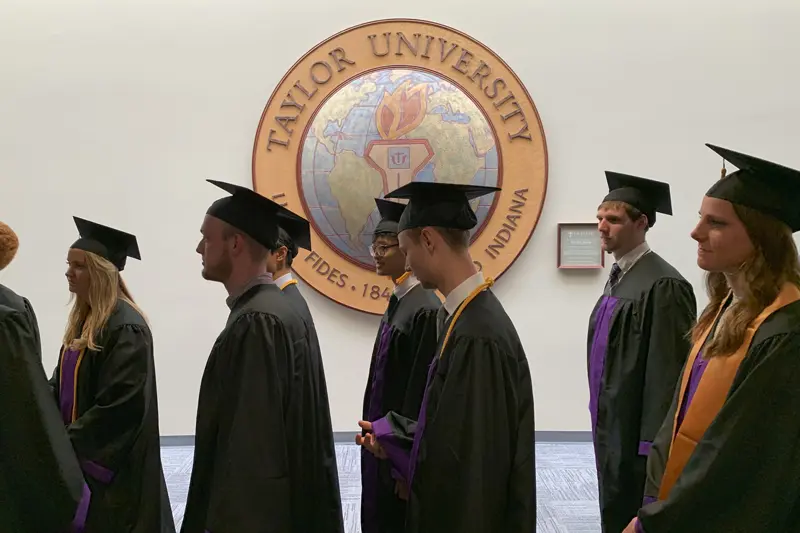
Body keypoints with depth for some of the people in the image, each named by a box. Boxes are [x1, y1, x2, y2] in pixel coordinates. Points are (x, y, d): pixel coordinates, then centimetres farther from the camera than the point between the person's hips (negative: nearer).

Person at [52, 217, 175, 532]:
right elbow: (63, 384, 14)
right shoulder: (83, 319, 8)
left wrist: (66, 443, -18)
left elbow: (120, 406, -24)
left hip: (113, 463, -9)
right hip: (81, 454, 9)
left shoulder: (126, 327, -20)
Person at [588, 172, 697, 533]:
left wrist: (652, 443, -21)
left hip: (636, 432, -9)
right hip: (612, 426, 9)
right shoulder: (618, 277, 10)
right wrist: (601, 420, 17)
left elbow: (668, 369, -21)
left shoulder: (662, 285, -18)